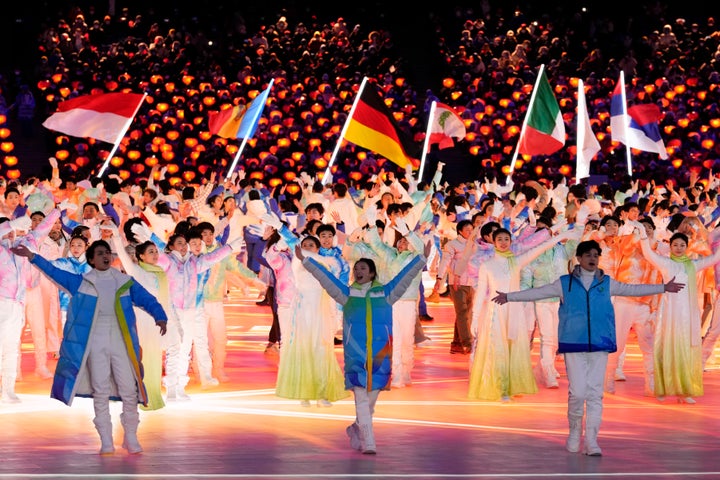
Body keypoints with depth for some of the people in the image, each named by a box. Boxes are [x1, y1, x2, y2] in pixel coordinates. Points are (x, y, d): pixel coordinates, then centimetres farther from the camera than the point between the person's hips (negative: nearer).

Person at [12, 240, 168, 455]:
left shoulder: (125, 282, 6)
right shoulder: (81, 282, 7)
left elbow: (147, 299, -1)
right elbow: (54, 272, 5)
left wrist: (160, 317, -19)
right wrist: (32, 256, -4)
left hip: (121, 341, 0)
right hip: (96, 342, 0)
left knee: (128, 389, -2)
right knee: (100, 391, 0)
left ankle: (131, 438, 10)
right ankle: (106, 441, 3)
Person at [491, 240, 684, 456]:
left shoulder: (607, 283, 12)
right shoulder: (565, 283, 7)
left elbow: (633, 289, 17)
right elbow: (538, 292, 11)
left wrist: (663, 288, 15)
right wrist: (509, 297, 8)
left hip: (599, 346, 2)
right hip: (574, 345, -2)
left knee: (595, 393, -2)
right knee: (577, 392, -8)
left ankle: (591, 440, 2)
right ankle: (574, 431, 15)